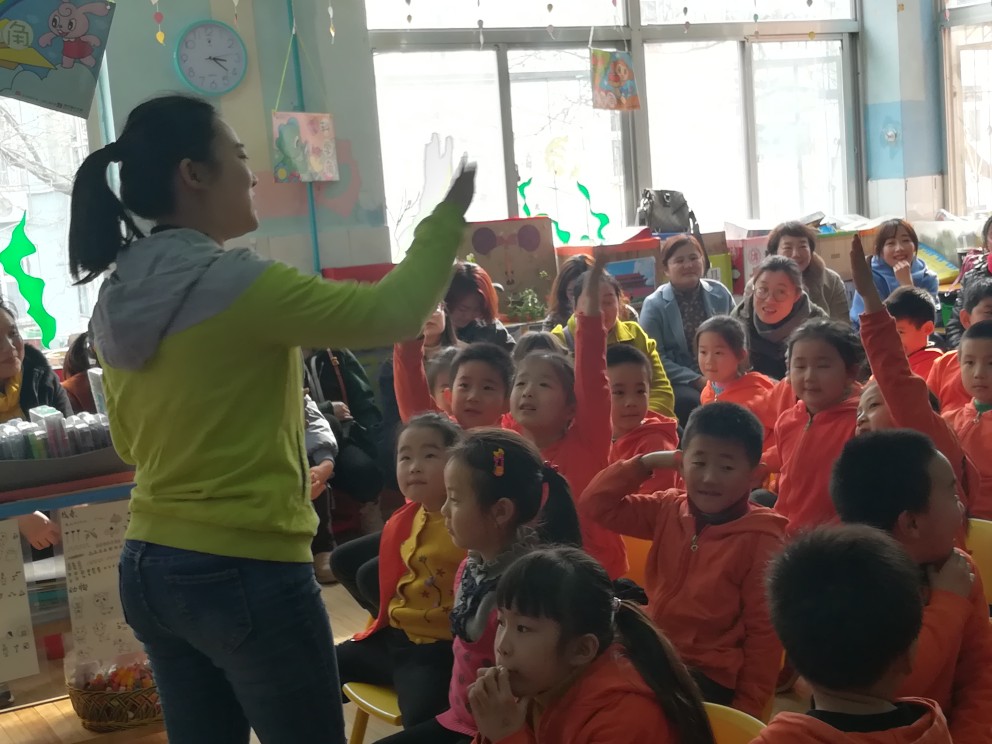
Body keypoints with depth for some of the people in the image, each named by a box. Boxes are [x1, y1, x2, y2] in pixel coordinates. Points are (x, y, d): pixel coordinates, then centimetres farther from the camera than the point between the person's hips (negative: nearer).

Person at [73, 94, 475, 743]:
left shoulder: (114, 303, 6)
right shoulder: (236, 284, -18)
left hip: (149, 567, 8)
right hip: (246, 573, -8)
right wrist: (450, 216, -2)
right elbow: (390, 314, -14)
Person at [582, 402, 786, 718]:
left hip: (709, 676, -6)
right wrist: (647, 462, -4)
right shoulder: (669, 510, 3)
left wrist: (747, 710, -13)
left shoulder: (759, 540, -13)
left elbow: (764, 634, -11)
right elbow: (596, 505, 5)